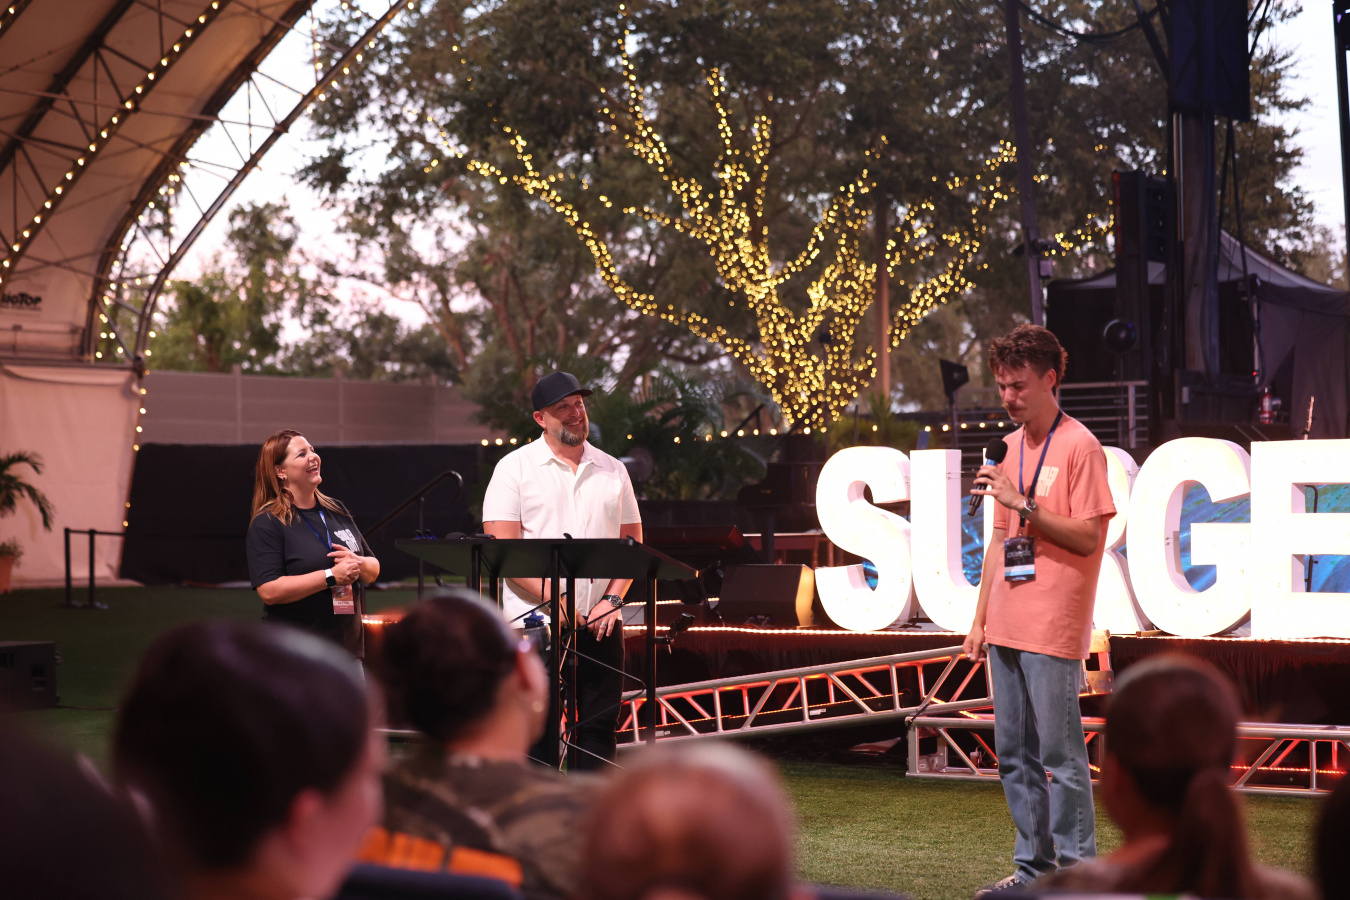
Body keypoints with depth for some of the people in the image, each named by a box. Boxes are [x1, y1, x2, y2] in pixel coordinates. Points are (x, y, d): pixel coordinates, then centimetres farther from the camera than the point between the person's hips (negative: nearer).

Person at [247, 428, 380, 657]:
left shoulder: (337, 511, 15)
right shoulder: (267, 524, -6)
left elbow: (374, 570, 18)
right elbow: (269, 590, -18)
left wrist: (358, 564, -6)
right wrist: (331, 576, -18)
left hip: (349, 646, 7)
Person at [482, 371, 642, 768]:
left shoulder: (612, 470, 13)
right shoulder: (515, 467, 0)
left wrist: (612, 599, -3)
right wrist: (554, 599, -16)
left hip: (601, 621, 4)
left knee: (599, 727, 4)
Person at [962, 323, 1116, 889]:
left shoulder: (1079, 447, -7)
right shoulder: (1012, 447, 16)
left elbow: (1087, 537, -13)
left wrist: (1022, 503, -17)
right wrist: (980, 619, 17)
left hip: (1053, 630, -8)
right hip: (1006, 629, 8)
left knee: (1060, 754, -5)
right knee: (1014, 755, 10)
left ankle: (1077, 869, 3)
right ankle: (1033, 867, 19)